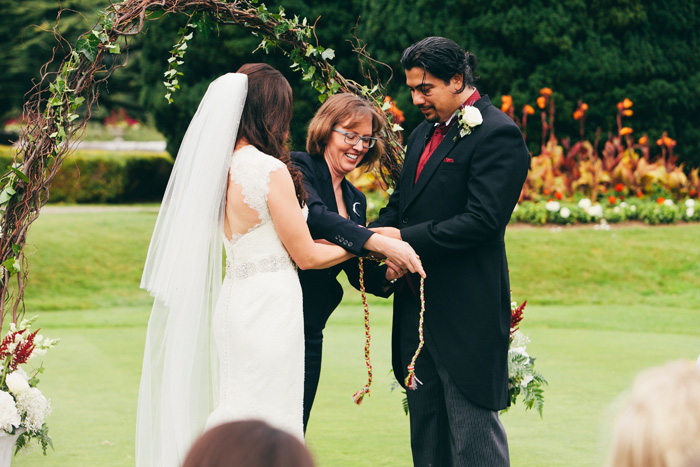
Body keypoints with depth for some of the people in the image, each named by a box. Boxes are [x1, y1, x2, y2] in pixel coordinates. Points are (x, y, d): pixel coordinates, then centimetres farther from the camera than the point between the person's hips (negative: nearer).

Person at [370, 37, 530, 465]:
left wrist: (407, 239, -21)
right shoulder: (425, 133, 17)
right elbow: (401, 202, 19)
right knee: (426, 427, 14)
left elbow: (482, 219, -20)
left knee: (472, 432, -5)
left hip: (466, 310, -9)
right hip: (419, 305, 9)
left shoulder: (497, 134, -11)